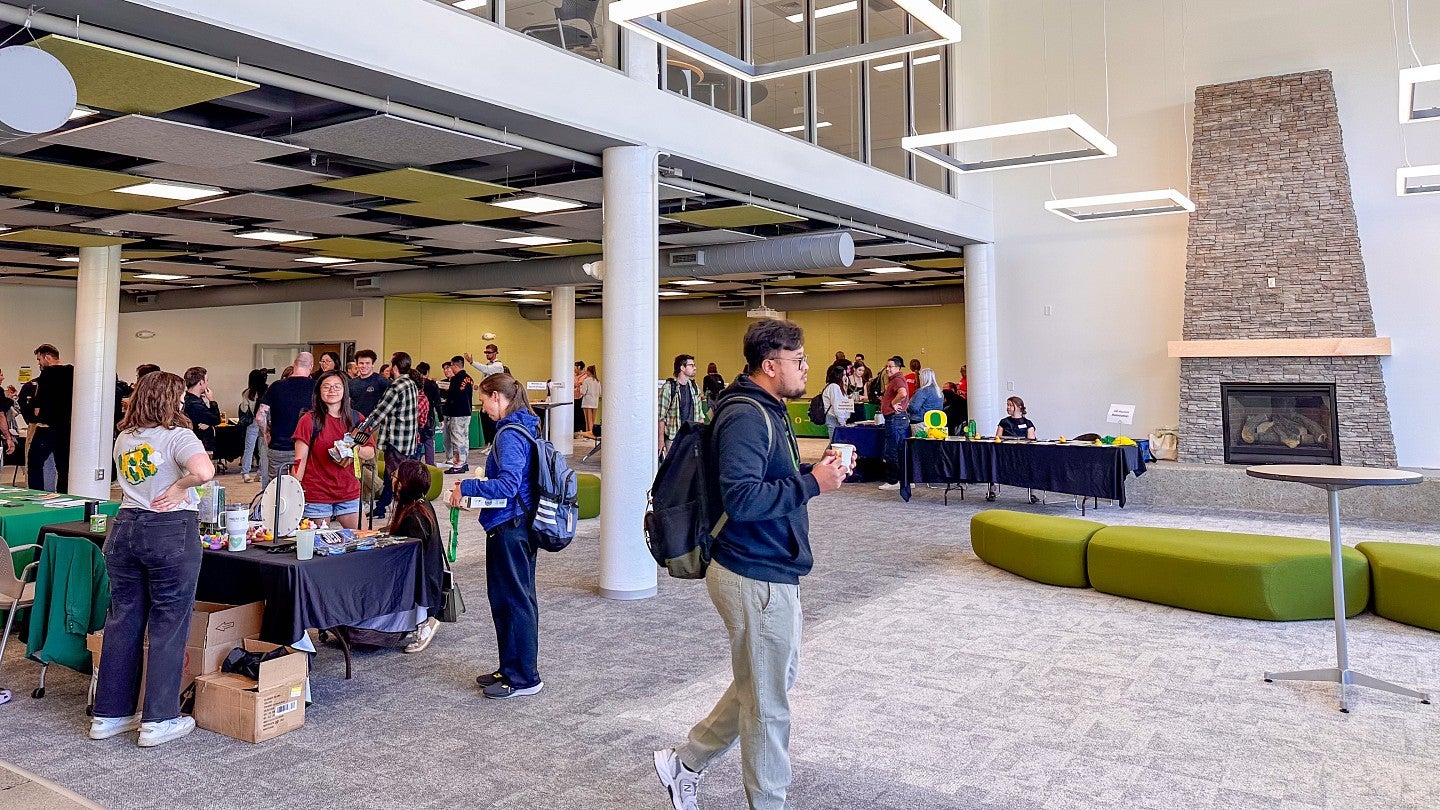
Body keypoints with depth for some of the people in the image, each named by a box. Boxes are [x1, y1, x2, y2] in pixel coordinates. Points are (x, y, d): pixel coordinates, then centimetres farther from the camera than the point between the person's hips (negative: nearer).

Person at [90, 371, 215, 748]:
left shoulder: (123, 439, 12)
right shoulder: (177, 436, -10)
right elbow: (204, 472, -28)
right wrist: (179, 488, -12)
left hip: (124, 528, 7)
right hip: (171, 532, -7)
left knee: (122, 621, 13)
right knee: (168, 625, 2)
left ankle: (109, 715, 21)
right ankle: (159, 720, 7)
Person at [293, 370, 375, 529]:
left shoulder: (356, 419, 6)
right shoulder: (309, 420, -4)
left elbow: (371, 454, 10)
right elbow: (300, 461, -6)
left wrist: (356, 449, -11)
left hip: (349, 492, 3)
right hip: (316, 494, -3)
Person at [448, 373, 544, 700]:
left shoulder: (509, 434, -19)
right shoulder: (525, 426, 11)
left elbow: (507, 485, -27)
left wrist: (466, 487, -19)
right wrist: (483, 479, 17)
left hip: (508, 528, -10)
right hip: (522, 525, 10)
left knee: (512, 600, -1)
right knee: (517, 598, 17)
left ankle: (523, 678, 9)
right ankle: (513, 669, 29)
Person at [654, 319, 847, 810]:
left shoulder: (767, 410, 13)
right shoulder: (746, 417, -21)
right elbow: (741, 499, -29)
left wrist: (815, 470, 4)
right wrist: (812, 484, -24)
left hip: (773, 572, 11)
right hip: (756, 578, -11)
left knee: (778, 676, 23)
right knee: (767, 701, 6)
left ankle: (685, 764, 33)